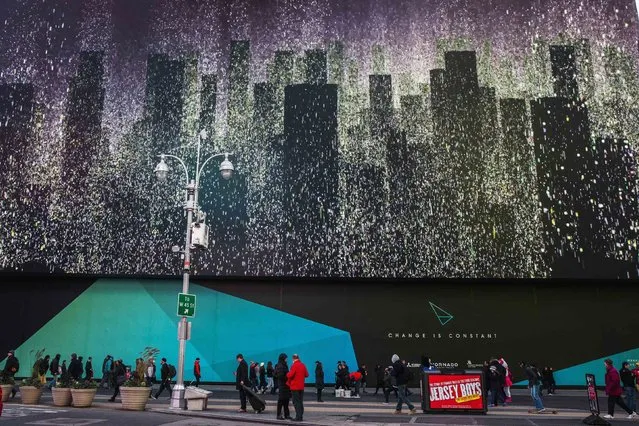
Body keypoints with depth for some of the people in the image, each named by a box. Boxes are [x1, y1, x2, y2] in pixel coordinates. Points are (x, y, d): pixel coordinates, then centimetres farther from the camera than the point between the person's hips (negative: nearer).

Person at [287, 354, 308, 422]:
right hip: (301, 386, 7)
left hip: (295, 387, -7)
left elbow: (290, 375, -21)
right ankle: (301, 416, 13)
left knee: (296, 402, -3)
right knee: (300, 402, 12)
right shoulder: (303, 365, 6)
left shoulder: (294, 365, -15)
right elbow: (306, 374, 11)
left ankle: (298, 417, -7)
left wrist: (287, 374, 0)